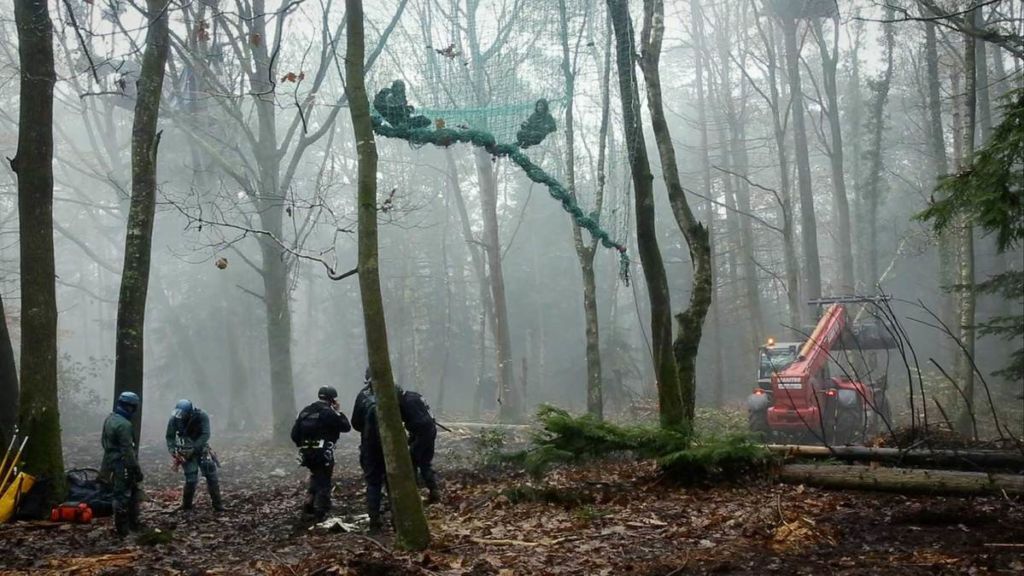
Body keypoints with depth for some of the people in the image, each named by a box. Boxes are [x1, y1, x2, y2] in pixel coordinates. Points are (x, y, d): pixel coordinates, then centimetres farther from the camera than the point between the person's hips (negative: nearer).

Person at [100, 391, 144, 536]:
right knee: (123, 496, 0)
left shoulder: (109, 419, 7)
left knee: (133, 492, 19)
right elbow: (128, 451, -23)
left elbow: (104, 441, 17)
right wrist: (137, 470, -16)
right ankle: (121, 528, 8)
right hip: (122, 466, -10)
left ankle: (133, 523, 27)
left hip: (111, 463, 10)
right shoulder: (124, 425, -24)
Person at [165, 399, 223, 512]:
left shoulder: (202, 417, -22)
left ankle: (217, 504, 9)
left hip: (201, 449, 1)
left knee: (212, 476, -3)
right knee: (191, 480, -10)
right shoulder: (174, 419, -17)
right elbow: (169, 437, -8)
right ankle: (186, 506, 7)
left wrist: (193, 449, -31)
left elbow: (205, 435, -25)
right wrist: (173, 451, -22)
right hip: (187, 452, -1)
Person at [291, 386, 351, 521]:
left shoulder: (305, 411, 8)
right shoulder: (329, 412, -11)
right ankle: (320, 513, 5)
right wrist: (338, 412, 2)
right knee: (324, 482, 5)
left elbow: (294, 434, 7)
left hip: (306, 454, 6)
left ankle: (309, 502, 19)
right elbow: (346, 427, -6)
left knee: (316, 476, 27)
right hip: (323, 453, -6)